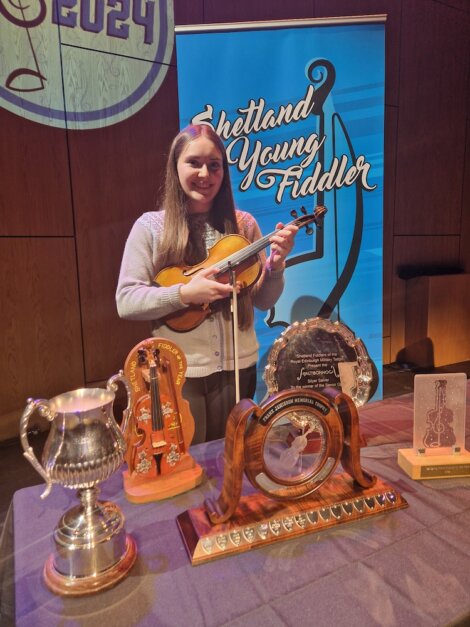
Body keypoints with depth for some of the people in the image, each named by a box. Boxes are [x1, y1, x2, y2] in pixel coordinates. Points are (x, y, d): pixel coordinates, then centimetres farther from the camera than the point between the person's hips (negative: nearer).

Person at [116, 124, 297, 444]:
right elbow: (125, 301, -9)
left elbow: (264, 301, 4)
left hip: (237, 367, 2)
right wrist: (184, 293, -21)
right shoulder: (150, 226, -5)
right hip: (178, 371, -2)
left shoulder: (243, 224, 1)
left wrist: (276, 264, -14)